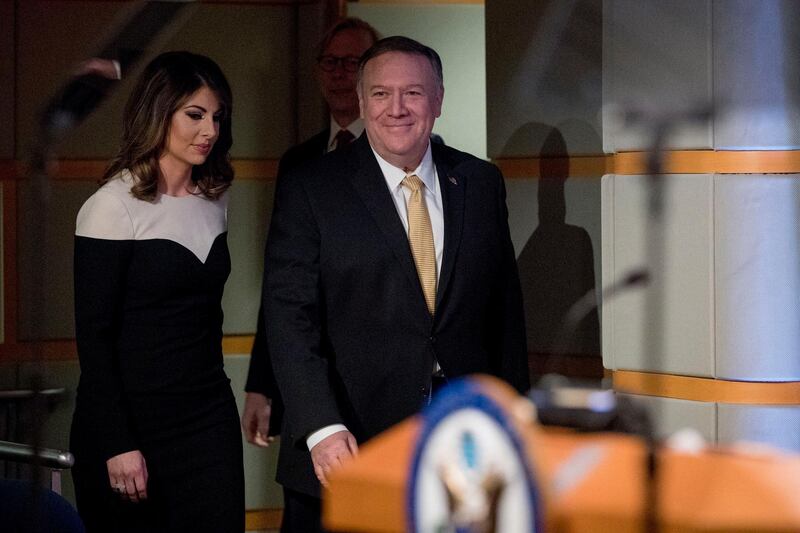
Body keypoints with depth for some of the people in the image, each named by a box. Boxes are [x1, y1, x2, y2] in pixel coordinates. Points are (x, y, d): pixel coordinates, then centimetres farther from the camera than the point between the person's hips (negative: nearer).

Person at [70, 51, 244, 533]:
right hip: (135, 418, -5)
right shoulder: (114, 207, -10)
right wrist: (118, 446, -16)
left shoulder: (214, 200, 9)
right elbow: (93, 335, -12)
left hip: (209, 416, 5)